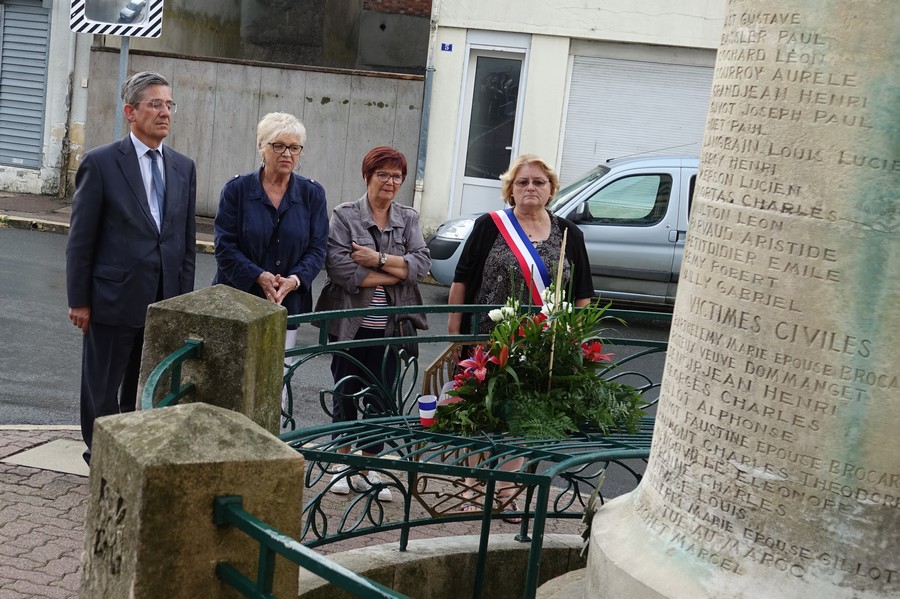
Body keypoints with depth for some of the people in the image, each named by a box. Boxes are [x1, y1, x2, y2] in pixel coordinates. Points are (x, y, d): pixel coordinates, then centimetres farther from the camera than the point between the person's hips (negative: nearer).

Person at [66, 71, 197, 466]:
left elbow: (187, 239, 10)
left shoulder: (184, 167, 8)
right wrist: (79, 300, -7)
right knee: (103, 390, 9)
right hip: (114, 299, -4)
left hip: (165, 302, 4)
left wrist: (184, 298, 7)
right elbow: (81, 238, -6)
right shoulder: (100, 163, -6)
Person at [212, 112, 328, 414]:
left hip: (288, 304, 1)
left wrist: (295, 279, -17)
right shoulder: (237, 190, -1)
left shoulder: (312, 194, 4)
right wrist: (259, 277, -19)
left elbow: (317, 249, 2)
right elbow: (225, 247, -5)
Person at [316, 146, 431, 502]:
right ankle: (343, 466, 25)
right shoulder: (344, 216, -3)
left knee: (381, 400, 7)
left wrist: (379, 259, -17)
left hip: (391, 327, 3)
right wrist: (397, 273, -12)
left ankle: (368, 470, 21)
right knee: (346, 396, 9)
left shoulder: (408, 219, 9)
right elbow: (340, 268, -16)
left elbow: (422, 263, -5)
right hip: (351, 325, -2)